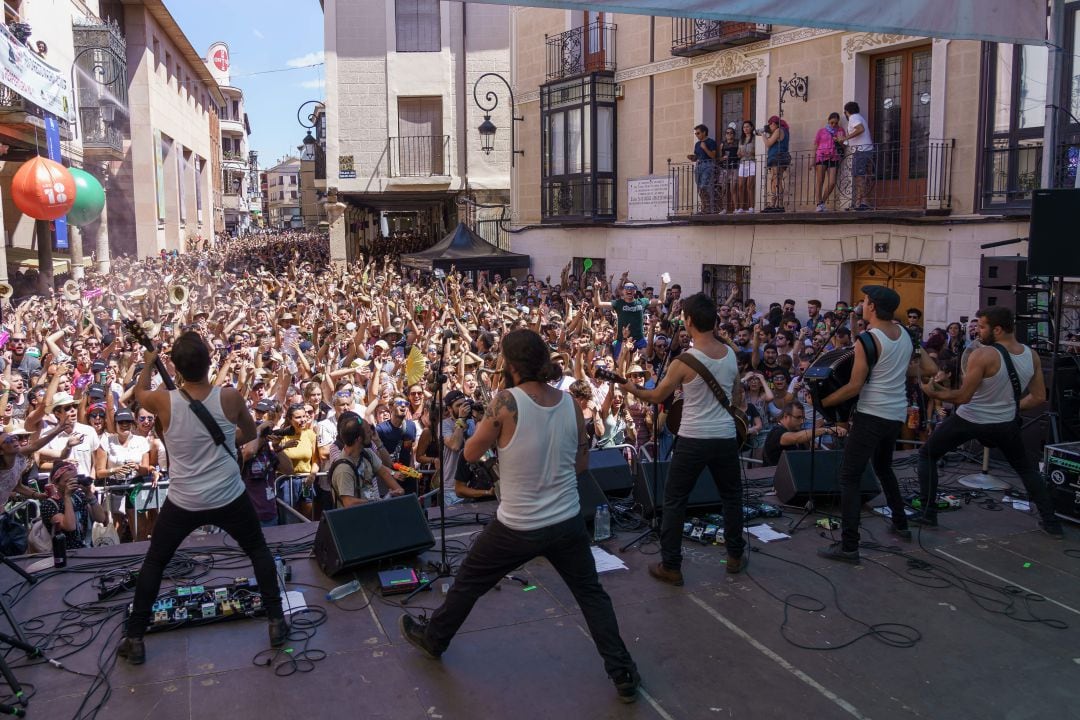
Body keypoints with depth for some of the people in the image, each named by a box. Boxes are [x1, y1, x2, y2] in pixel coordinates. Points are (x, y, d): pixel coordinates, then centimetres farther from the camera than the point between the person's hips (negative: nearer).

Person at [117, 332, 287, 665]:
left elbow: (139, 393, 13)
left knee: (154, 563, 22)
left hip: (183, 503, 1)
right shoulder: (230, 397, -16)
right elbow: (250, 433, 5)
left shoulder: (163, 401, -15)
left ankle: (135, 639, 28)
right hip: (230, 499, 0)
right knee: (259, 551, 22)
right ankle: (276, 621, 20)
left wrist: (148, 364, 29)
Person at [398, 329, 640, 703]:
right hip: (568, 522, 3)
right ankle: (623, 674, 18)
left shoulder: (506, 401, -19)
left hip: (517, 527, -3)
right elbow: (582, 463, 7)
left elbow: (471, 453, -7)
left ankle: (433, 638, 40)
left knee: (468, 583, 20)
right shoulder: (571, 403, -4)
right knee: (591, 593, 18)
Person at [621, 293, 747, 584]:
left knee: (674, 501, 6)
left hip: (693, 439, -5)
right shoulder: (731, 354, 1)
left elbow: (658, 395, -1)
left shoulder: (685, 361, -15)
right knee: (732, 496, 22)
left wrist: (633, 389, 16)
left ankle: (671, 566, 9)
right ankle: (735, 555, 32)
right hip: (726, 437, 5)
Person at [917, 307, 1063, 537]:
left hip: (969, 420, -5)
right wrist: (1011, 407, 16)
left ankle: (928, 513, 9)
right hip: (1005, 423, 5)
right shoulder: (1031, 355, -3)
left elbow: (962, 397, -20)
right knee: (1026, 469, 25)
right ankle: (1050, 522, 23)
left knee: (927, 455, 12)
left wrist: (933, 392, -6)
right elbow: (1039, 397, 3)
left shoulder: (982, 355, -22)